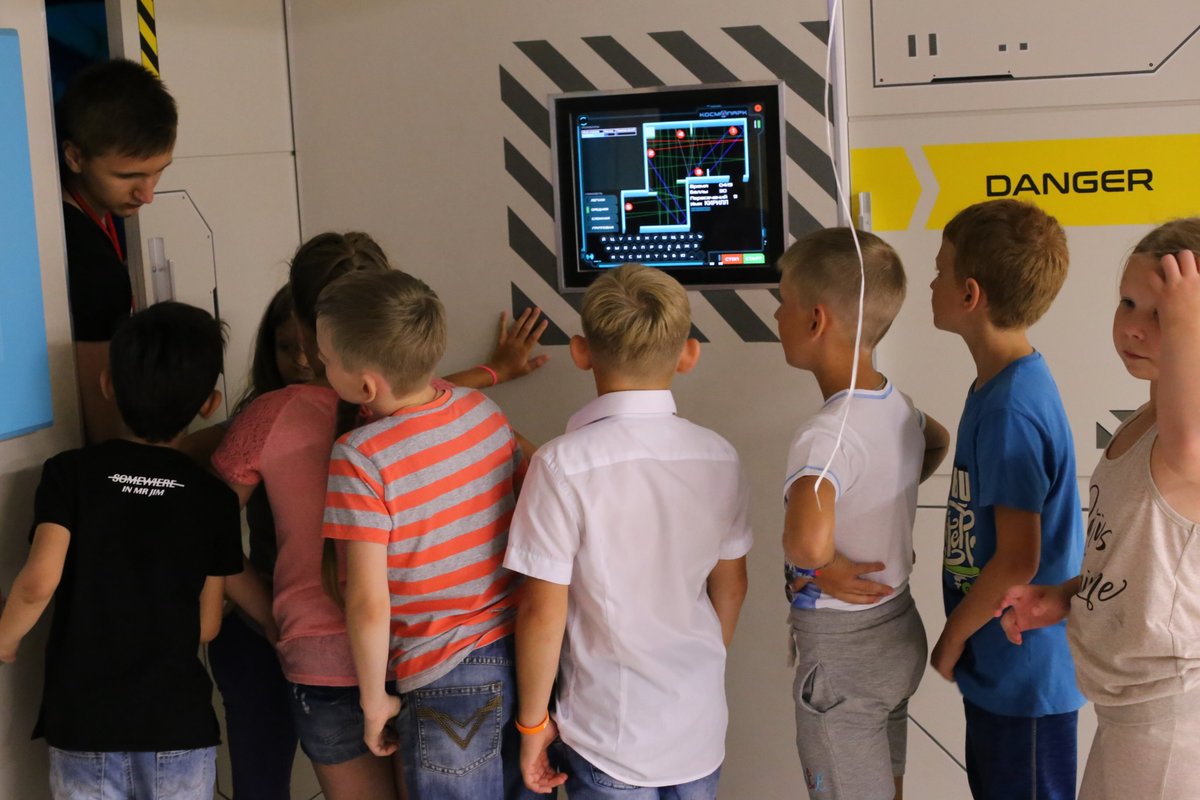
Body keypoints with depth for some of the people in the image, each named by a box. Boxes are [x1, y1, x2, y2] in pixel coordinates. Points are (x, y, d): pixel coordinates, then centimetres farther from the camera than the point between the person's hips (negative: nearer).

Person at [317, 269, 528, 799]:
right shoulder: (485, 410, -3)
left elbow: (369, 605, -17)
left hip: (450, 684, -5)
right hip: (527, 656, 5)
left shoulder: (361, 458, -19)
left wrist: (374, 703, -5)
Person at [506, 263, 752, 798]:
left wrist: (532, 721, -2)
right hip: (701, 727, 4)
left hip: (609, 739, -4)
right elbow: (731, 586, 6)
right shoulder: (719, 458, -6)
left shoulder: (563, 466, -19)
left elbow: (543, 613, -16)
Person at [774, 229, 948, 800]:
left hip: (840, 648, -8)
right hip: (898, 633, 8)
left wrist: (821, 563, -23)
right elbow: (939, 441, 24)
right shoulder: (899, 406, -2)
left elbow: (808, 541, -45)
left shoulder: (826, 436, -27)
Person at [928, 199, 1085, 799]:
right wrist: (964, 632, 15)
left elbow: (1017, 560, -26)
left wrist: (952, 637, -12)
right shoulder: (1004, 385, 3)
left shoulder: (1010, 411, -26)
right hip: (1001, 663, 9)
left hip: (1024, 675, -9)